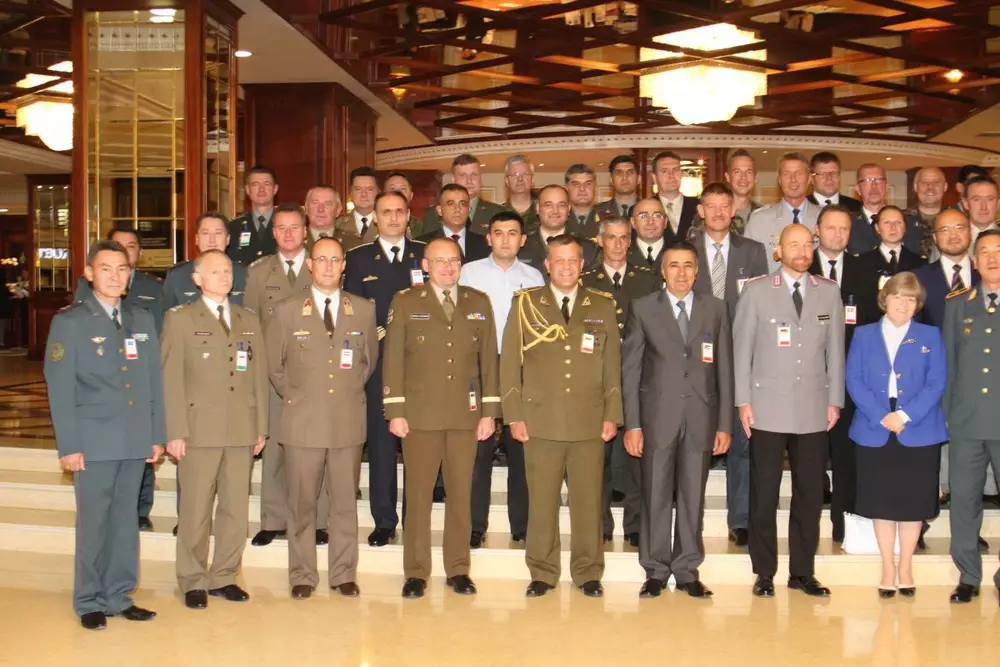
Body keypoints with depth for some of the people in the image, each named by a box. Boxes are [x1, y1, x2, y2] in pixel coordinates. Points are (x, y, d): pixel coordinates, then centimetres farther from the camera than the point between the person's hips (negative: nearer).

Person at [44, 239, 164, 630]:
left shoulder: (142, 320, 12)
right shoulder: (69, 322, -1)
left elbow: (154, 381, 11)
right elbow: (60, 389, -5)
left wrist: (157, 435, 7)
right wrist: (68, 445, -9)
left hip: (136, 441, 4)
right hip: (94, 441, -4)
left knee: (126, 521, 10)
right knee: (93, 522, 3)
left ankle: (119, 597, 21)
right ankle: (89, 603, 17)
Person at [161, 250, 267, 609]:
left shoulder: (249, 320, 14)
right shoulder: (180, 319, 2)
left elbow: (259, 375, 11)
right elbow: (171, 378, -4)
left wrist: (261, 427, 6)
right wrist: (175, 432, -10)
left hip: (242, 430, 4)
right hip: (199, 428, -4)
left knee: (236, 509, 7)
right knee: (196, 510, 2)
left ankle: (223, 577, 20)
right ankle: (193, 582, 15)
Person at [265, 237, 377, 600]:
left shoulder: (363, 310, 6)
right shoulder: (287, 310, 1)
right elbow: (271, 363, 9)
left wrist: (350, 391, 12)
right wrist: (292, 395, 7)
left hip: (348, 422, 2)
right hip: (302, 421, -1)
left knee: (345, 503, 8)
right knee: (302, 505, 5)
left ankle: (344, 574, 20)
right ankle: (302, 576, 18)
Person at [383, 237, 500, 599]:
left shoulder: (479, 303, 9)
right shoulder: (405, 302, 3)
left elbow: (488, 359, 8)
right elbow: (393, 359, 0)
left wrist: (489, 411, 3)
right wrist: (395, 412, -5)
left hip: (466, 414, 2)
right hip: (420, 413, -2)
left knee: (461, 493, 7)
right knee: (418, 494, 3)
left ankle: (458, 569, 19)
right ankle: (416, 572, 13)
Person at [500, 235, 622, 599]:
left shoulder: (603, 306, 8)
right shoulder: (525, 304, 4)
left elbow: (612, 364, 8)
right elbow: (509, 363, 3)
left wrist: (612, 415, 2)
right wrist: (514, 416, -2)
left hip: (589, 422, 1)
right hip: (540, 420, -1)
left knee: (588, 500, 5)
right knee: (541, 500, 4)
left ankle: (588, 573, 18)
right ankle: (542, 573, 17)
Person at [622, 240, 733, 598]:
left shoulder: (715, 308, 7)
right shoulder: (643, 308, 3)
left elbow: (724, 369, 6)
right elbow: (630, 368, 0)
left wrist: (725, 424, 1)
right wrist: (632, 424, -5)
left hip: (701, 417, 1)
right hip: (658, 416, -1)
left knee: (693, 498, 7)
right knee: (656, 497, 4)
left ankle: (687, 571, 19)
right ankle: (656, 571, 16)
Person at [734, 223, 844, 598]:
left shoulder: (829, 292, 9)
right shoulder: (756, 291, 2)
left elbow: (835, 349, 10)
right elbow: (741, 349, 1)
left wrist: (835, 400, 5)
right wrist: (743, 401, -4)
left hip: (813, 409, 3)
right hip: (767, 408, -2)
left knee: (810, 494, 6)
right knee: (764, 494, 2)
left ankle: (802, 572, 18)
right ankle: (764, 573, 13)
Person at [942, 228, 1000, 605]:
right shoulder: (957, 304, 10)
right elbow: (948, 362, 10)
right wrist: (946, 413, 6)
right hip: (966, 421, 2)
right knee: (963, 498, 6)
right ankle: (968, 576, 18)